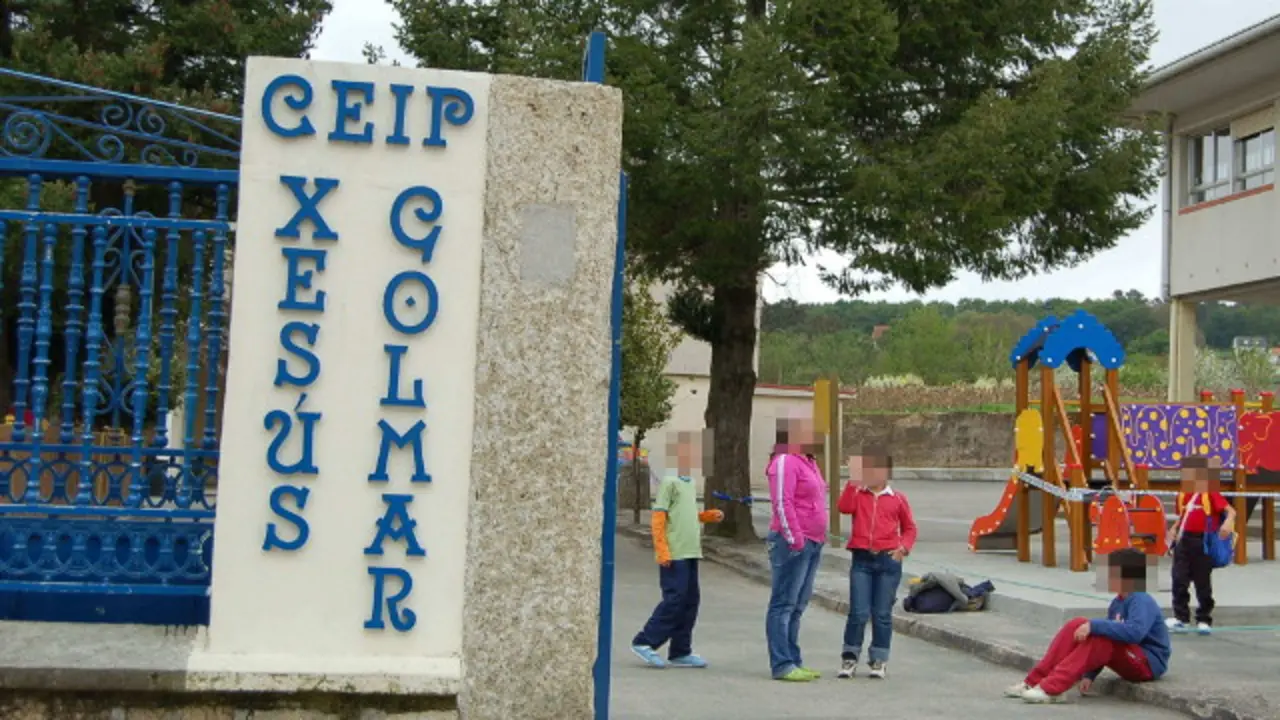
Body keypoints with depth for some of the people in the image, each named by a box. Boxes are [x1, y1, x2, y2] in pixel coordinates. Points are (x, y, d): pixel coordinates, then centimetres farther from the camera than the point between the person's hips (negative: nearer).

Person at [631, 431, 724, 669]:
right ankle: (645, 642, 1)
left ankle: (680, 653, 13)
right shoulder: (669, 481, -10)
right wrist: (662, 552, -18)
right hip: (674, 554, -9)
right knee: (674, 599, -10)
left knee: (691, 600, 8)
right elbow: (657, 518, -13)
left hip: (690, 552, 9)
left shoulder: (691, 483, 16)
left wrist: (709, 515, 7)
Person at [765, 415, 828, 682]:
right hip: (794, 543, -10)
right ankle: (782, 665, -6)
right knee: (784, 604, -7)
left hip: (812, 543, 10)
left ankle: (793, 661, 18)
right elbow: (782, 503, -19)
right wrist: (794, 538, -21)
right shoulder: (785, 462, -11)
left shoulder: (808, 462, 19)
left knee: (798, 605, 13)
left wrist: (820, 536, 18)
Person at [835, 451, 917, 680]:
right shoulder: (858, 495, 7)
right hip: (862, 559, 0)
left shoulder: (897, 499, 6)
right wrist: (853, 481, -15)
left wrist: (903, 548, -2)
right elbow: (845, 507, -15)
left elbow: (909, 527, 13)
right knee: (858, 613, -4)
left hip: (888, 560, 0)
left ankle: (878, 661, 16)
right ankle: (849, 658, 9)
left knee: (882, 614, 5)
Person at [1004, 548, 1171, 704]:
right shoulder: (1117, 603, 9)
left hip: (1148, 663, -9)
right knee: (1077, 626, -7)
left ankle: (1051, 688, -38)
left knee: (1100, 636, -33)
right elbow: (1101, 648, 10)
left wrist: (1094, 625, -36)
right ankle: (1035, 682, -14)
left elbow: (1134, 632, -39)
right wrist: (1090, 674, 1)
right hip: (1129, 660, 9)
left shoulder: (1142, 602, -19)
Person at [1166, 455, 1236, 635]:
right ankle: (1180, 617, 4)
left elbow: (1231, 511, -17)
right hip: (1184, 540, 5)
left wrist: (1228, 523, -37)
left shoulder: (1210, 493, -9)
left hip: (1204, 542, -5)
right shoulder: (1183, 495, 9)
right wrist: (1175, 529, 6)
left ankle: (1204, 620, 16)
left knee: (1203, 583, 5)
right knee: (1179, 579, -2)